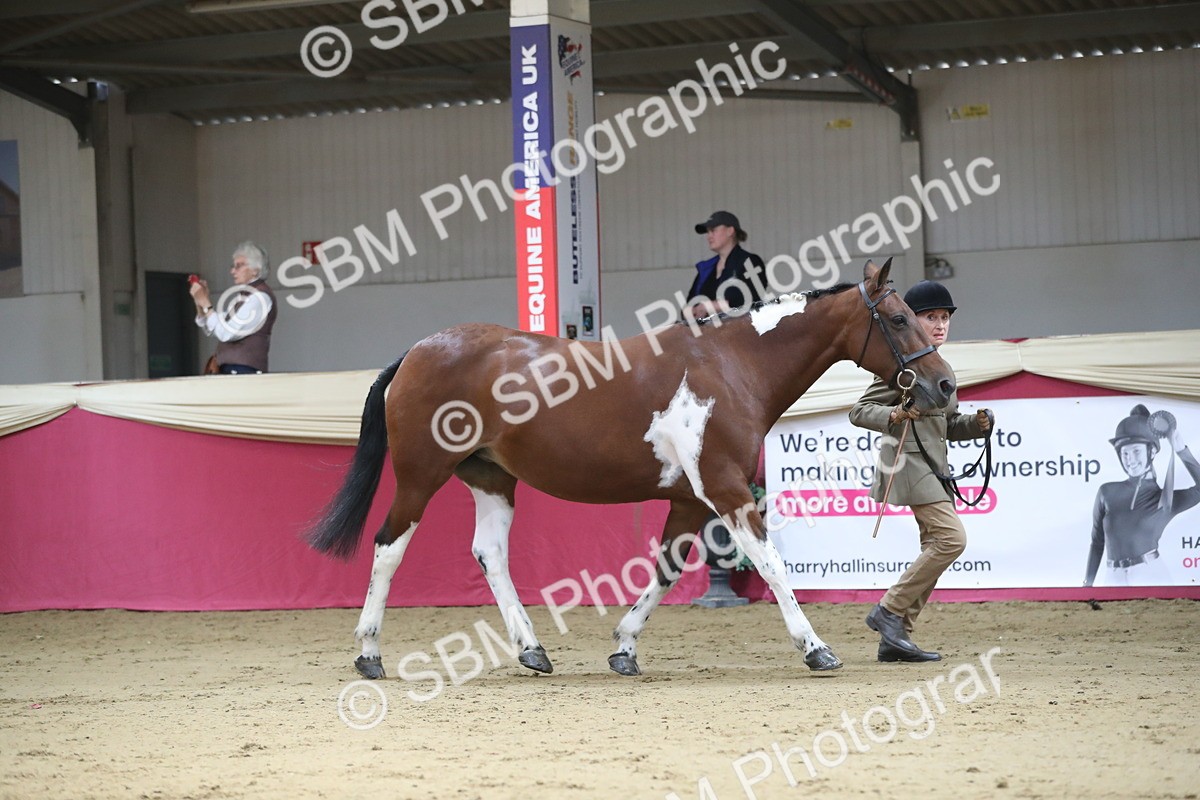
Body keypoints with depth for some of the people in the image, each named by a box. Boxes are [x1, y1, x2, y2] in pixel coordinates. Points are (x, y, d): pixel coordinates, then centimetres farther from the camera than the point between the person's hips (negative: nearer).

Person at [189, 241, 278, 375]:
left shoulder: (260, 297, -10)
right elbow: (210, 330, 24)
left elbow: (226, 333, -16)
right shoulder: (244, 296, 19)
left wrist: (206, 303, -10)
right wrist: (200, 303, 9)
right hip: (230, 373, 9)